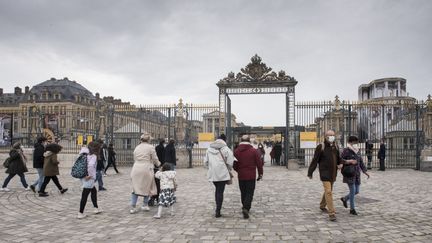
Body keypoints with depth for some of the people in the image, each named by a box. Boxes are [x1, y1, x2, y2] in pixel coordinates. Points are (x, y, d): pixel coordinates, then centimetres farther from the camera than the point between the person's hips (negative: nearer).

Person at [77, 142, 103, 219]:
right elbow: (91, 165, -31)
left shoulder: (86, 155, 8)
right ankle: (80, 213, 7)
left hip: (83, 177, 8)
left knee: (94, 191, 23)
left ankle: (96, 208, 33)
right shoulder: (93, 156, -15)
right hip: (89, 180, -8)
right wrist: (89, 175, -22)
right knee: (84, 196, -1)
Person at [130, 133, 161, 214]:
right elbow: (155, 159, 2)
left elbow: (134, 159, 17)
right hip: (146, 169, -4)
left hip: (136, 169, 4)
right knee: (147, 187, 12)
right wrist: (158, 164, 22)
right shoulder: (150, 147, -1)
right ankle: (145, 205, 17)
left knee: (135, 188, 8)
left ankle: (132, 207, 5)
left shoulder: (137, 148, 14)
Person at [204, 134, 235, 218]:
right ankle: (217, 211, 3)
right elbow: (230, 163, -11)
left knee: (217, 190, 22)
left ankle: (217, 209, 27)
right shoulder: (226, 149, -9)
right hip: (222, 173, -5)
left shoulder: (209, 149, 6)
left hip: (212, 174, 5)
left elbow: (205, 162, 9)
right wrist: (228, 170, 8)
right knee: (220, 191, 3)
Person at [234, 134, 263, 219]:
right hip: (251, 176, -3)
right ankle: (246, 208, -16)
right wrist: (260, 174, 7)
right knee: (249, 193, 1)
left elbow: (234, 165, 4)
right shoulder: (254, 151, -7)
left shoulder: (236, 151, -1)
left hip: (241, 176, 3)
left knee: (243, 192, 16)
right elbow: (259, 163, -5)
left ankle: (245, 207, 27)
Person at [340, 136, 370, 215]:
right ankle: (352, 209, 7)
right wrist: (349, 161, -24)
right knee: (352, 190, -7)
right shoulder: (346, 150, -11)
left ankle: (344, 199, 33)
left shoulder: (357, 151, 10)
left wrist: (365, 171, 7)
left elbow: (361, 162, 15)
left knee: (357, 191, 9)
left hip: (356, 174, 7)